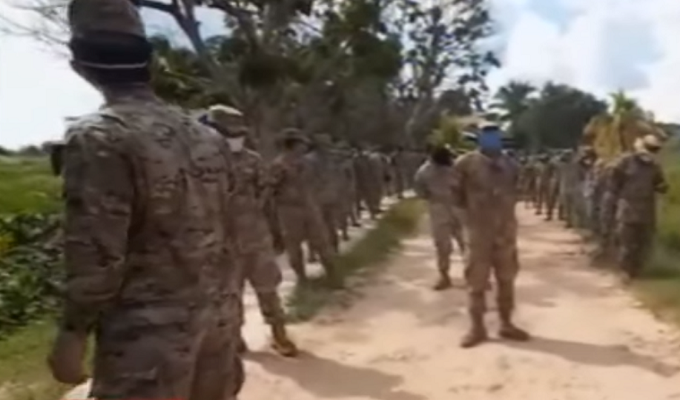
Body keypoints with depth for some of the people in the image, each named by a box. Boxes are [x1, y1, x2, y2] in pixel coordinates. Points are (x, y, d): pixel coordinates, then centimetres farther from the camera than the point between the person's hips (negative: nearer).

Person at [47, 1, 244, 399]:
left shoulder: (96, 137, -15)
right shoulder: (207, 137, 6)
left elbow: (97, 255, -18)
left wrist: (72, 334, -6)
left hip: (150, 331, -6)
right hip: (219, 314, 7)